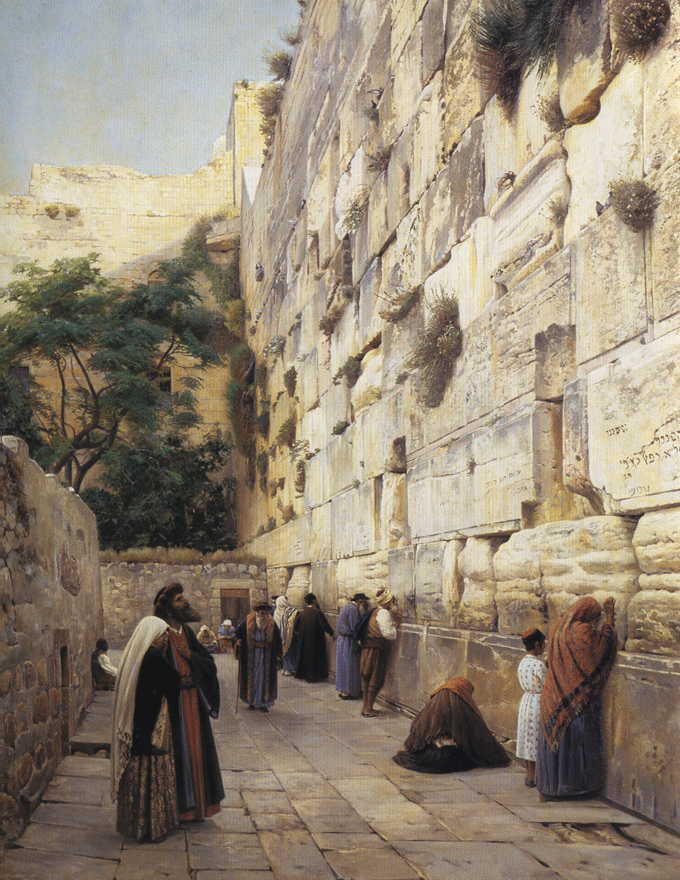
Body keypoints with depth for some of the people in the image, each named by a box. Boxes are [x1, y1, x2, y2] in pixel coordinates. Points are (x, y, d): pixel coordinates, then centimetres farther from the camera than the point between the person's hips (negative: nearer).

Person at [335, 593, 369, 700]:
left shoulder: (348, 606, 15)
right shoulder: (353, 608, -16)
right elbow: (355, 628, -20)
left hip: (342, 640, 10)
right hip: (348, 642, -10)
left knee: (343, 666, 15)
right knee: (350, 666, -2)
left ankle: (341, 691, 22)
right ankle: (347, 692, 3)